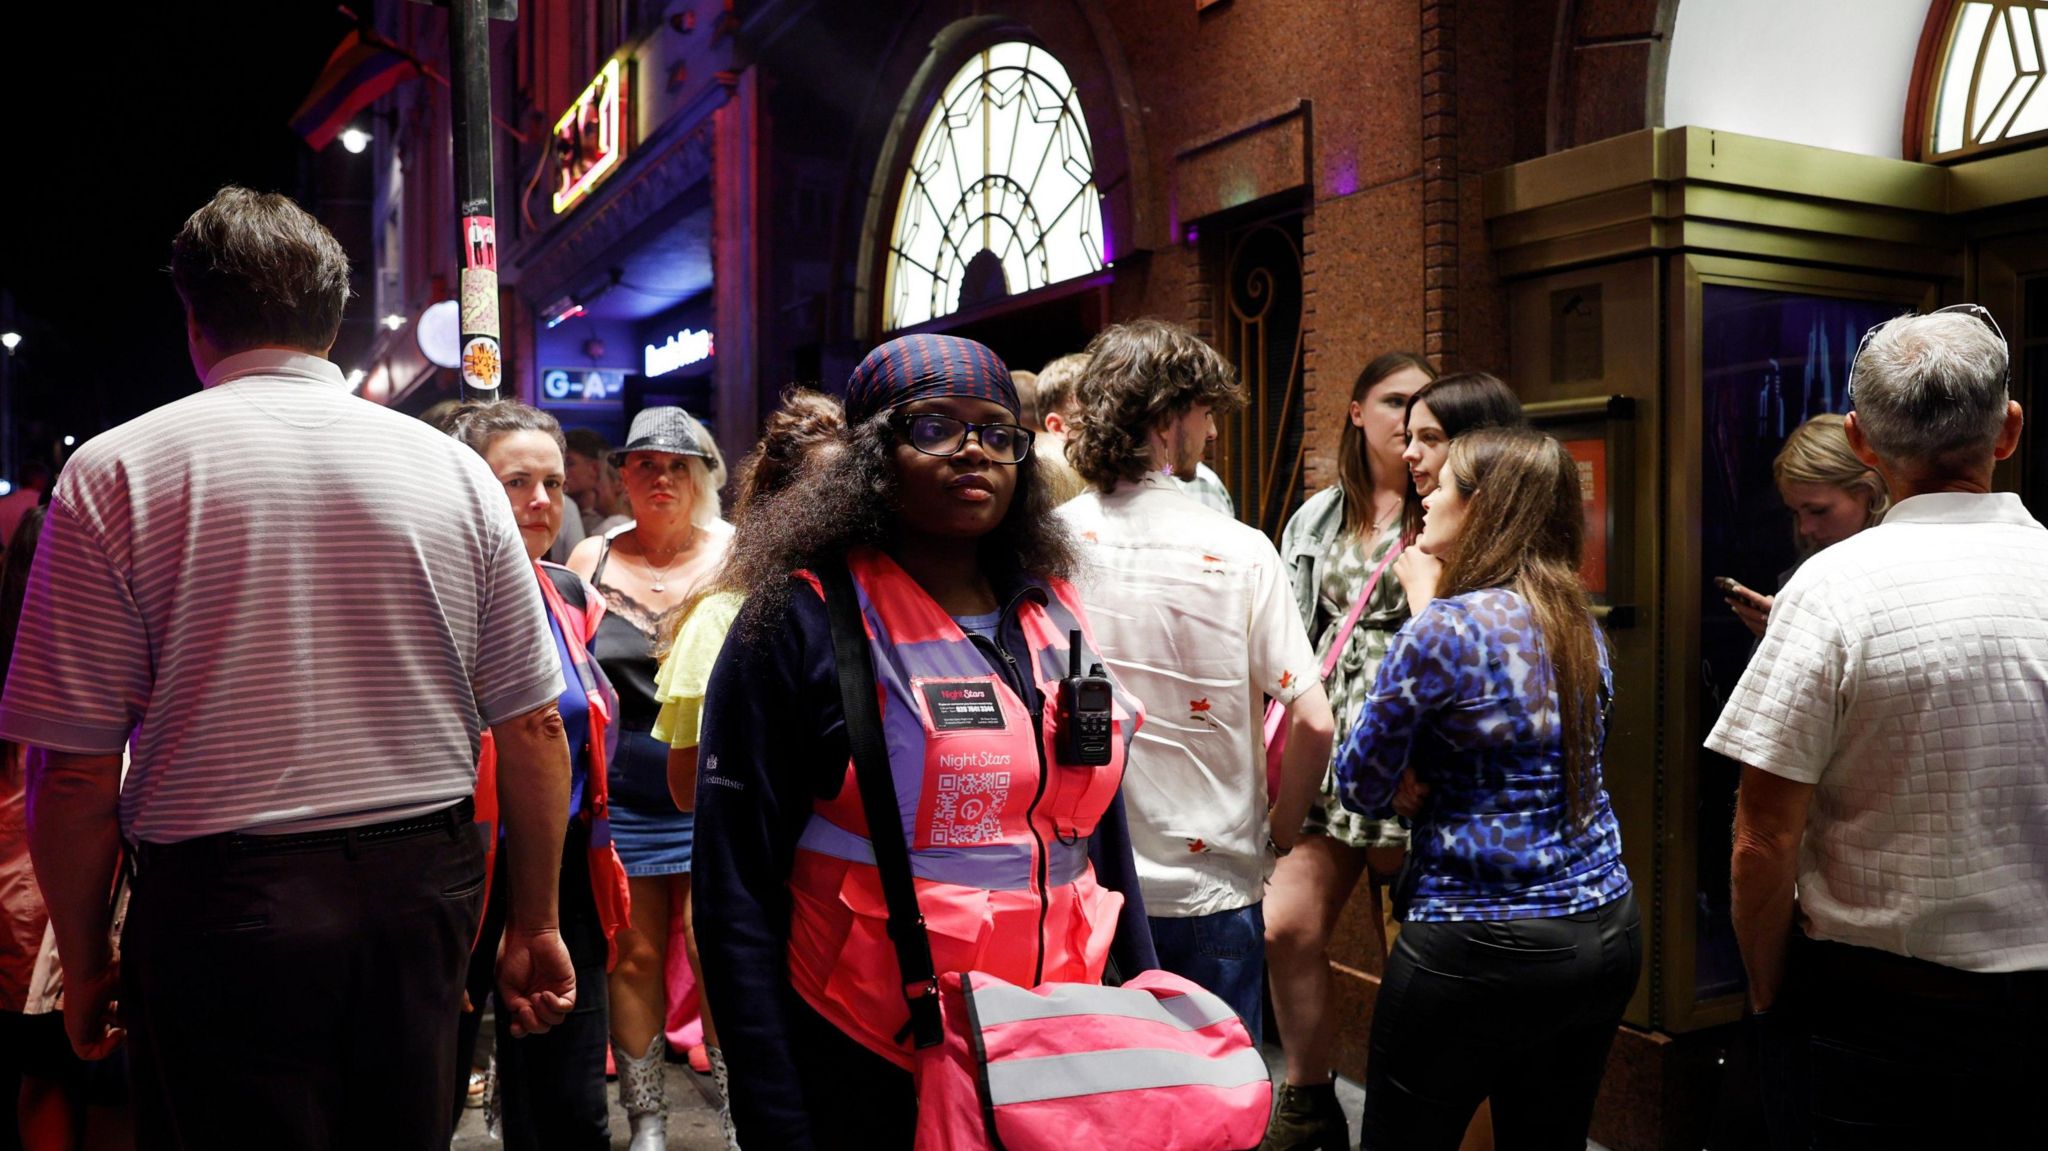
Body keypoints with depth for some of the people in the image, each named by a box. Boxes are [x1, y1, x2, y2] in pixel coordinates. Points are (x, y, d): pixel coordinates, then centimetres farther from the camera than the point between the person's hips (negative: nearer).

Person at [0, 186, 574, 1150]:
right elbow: (534, 728, 2)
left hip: (221, 903, -2)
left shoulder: (112, 474, -5)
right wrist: (533, 924, 12)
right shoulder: (454, 470, 2)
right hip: (423, 892, 3)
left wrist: (86, 963, 8)